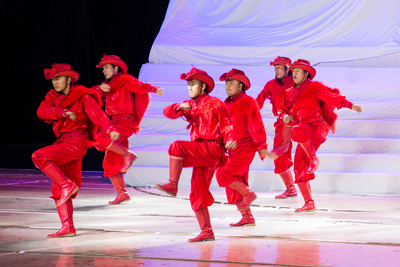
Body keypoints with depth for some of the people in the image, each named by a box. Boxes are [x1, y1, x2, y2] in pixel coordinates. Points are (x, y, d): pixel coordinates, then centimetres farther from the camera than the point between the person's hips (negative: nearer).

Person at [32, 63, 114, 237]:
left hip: (76, 142, -7)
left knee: (38, 157, -23)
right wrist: (63, 112, -21)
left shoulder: (81, 96, -5)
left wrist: (109, 130, -35)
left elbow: (96, 113, -18)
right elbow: (41, 112, -6)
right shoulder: (53, 96, 12)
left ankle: (68, 185, -19)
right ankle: (67, 228, 6)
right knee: (58, 190, 5)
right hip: (63, 142, 7)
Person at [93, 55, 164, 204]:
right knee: (110, 163, 5)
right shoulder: (109, 85, 22)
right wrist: (101, 88, -10)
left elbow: (139, 86, -15)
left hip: (125, 121, -8)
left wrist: (155, 89, -31)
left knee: (101, 138, -30)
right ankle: (122, 193, 8)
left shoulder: (124, 80, -1)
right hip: (115, 122, 8)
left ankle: (128, 154, -17)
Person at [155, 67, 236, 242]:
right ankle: (207, 232, 8)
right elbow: (167, 112, 12)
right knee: (197, 194, 4)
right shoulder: (190, 105, 18)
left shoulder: (215, 103, 0)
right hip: (200, 153, 7)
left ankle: (172, 185, -27)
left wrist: (229, 139, -21)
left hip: (212, 149, -7)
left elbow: (226, 125, -2)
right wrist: (179, 107, -8)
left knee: (177, 147, -27)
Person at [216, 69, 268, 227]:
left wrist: (262, 147, -15)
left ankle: (248, 194, 2)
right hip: (233, 148, 9)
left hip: (245, 147, -9)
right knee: (235, 185, 8)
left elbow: (256, 125, -12)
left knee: (224, 175, -15)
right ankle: (247, 217, 13)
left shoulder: (248, 102, -9)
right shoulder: (228, 104, 14)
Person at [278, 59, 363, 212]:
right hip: (306, 136, 7)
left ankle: (314, 160, -20)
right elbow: (282, 109, 23)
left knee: (297, 131, -39)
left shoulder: (314, 87, 2)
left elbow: (332, 96, -9)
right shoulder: (290, 93, 20)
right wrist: (284, 116, -2)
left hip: (317, 126, -7)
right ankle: (309, 203, 7)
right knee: (299, 168, 0)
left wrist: (350, 105, -23)